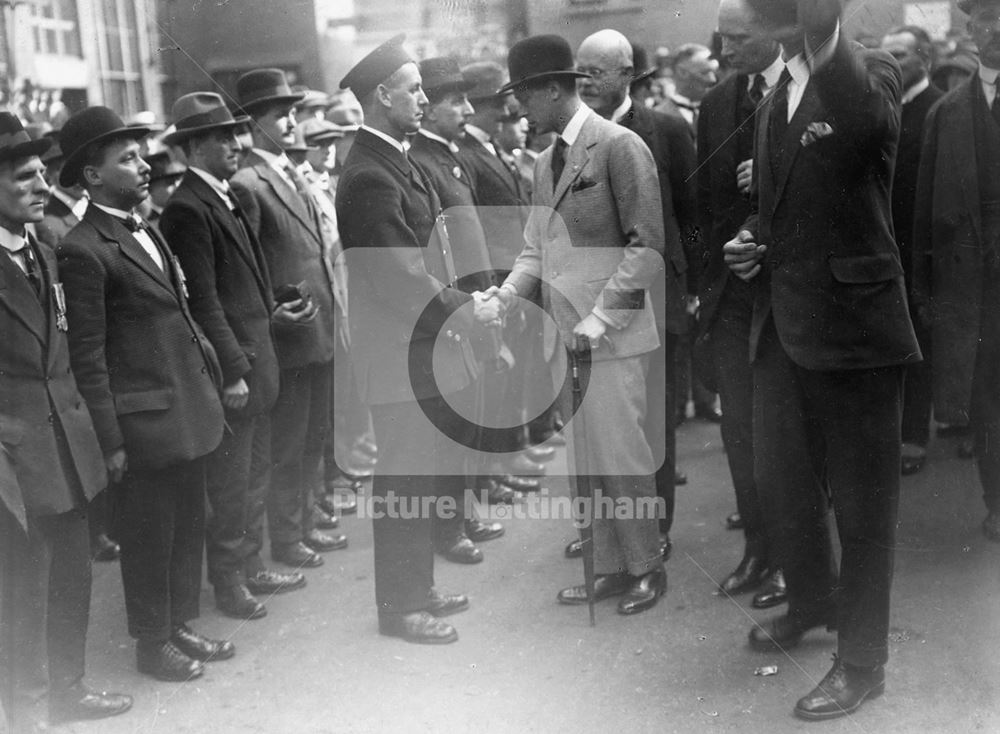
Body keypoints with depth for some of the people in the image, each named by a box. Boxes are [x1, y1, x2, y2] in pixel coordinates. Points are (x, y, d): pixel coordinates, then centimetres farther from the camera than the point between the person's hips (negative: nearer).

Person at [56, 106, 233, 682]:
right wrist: (112, 440, -15)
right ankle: (153, 644, 24)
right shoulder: (84, 250, -15)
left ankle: (180, 625, 33)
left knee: (189, 525, 17)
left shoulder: (147, 232, 12)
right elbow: (88, 356, -15)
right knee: (149, 536, 7)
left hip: (189, 411, 8)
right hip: (145, 419, -8)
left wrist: (210, 389, 13)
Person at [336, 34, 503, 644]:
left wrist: (467, 299, 3)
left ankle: (417, 588, 33)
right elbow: (401, 279, -21)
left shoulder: (398, 162, 12)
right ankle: (399, 606, 16)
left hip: (428, 347, 10)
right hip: (402, 355, -10)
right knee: (405, 481, 2)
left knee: (426, 476, 19)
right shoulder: (369, 176, -19)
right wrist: (467, 310, -11)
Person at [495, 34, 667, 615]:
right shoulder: (547, 161, 14)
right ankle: (610, 567, 25)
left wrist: (599, 318, -17)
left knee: (621, 456, -2)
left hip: (613, 334, -7)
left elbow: (649, 245, -13)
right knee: (586, 459, 12)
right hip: (565, 335, 7)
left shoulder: (619, 146, -9)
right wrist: (503, 297, -2)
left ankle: (647, 567, 17)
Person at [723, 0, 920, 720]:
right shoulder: (775, 100, 15)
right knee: (779, 482, 18)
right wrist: (751, 239, 7)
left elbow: (862, 122, -34)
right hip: (783, 326, 8)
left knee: (860, 500, 4)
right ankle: (812, 602, 42)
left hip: (852, 324, -7)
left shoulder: (871, 71, -8)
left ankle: (863, 660, 20)